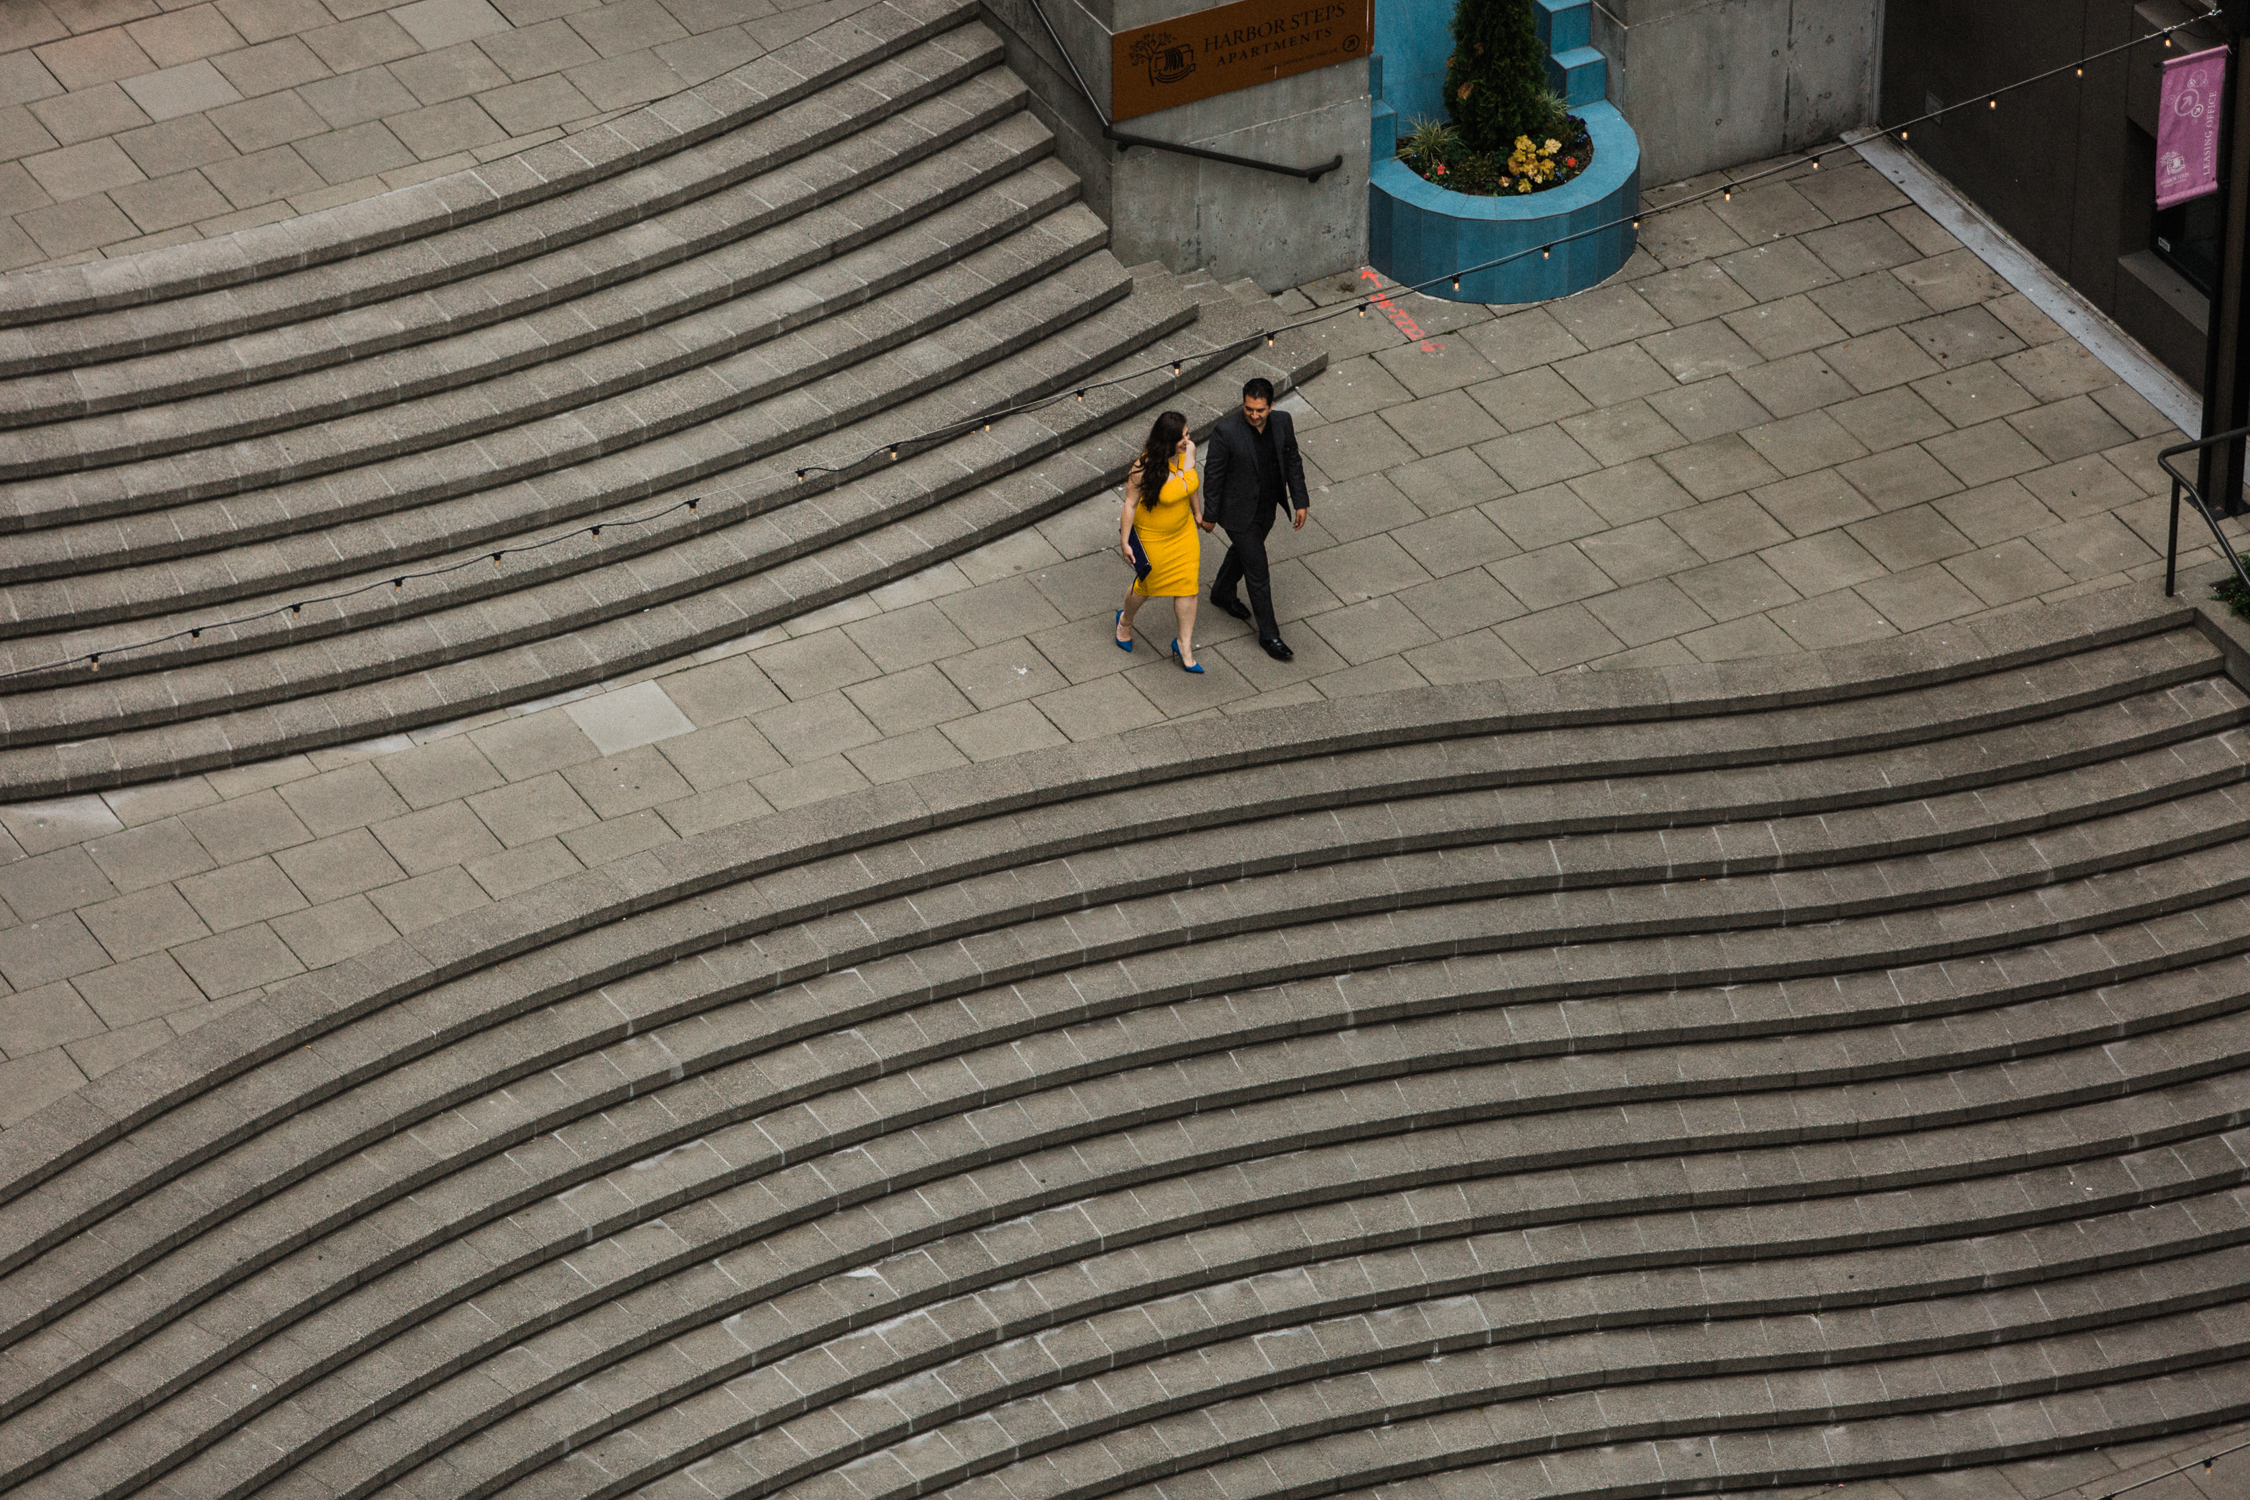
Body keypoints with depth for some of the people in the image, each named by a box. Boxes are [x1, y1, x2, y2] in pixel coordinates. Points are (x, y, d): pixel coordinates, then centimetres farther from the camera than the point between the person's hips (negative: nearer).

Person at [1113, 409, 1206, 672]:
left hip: (1184, 531, 5)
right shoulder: (1145, 467, -32)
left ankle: (1184, 645, 23)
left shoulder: (1188, 450, -15)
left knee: (1188, 585, 7)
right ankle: (1125, 621, 50)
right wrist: (1124, 542, -15)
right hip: (1152, 537, -5)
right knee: (1147, 585, 17)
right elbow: (1130, 504, -21)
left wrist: (1197, 513, 18)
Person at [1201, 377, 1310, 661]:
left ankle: (1222, 593, 58)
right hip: (1239, 511, -6)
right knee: (1257, 572, 3)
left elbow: (1293, 462, 1)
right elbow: (1214, 474, -18)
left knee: (1243, 551, 30)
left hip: (1267, 507, 6)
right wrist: (1210, 515, -9)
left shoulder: (1282, 422, -14)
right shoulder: (1226, 430, -29)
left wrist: (1300, 502, 3)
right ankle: (1268, 634, 17)